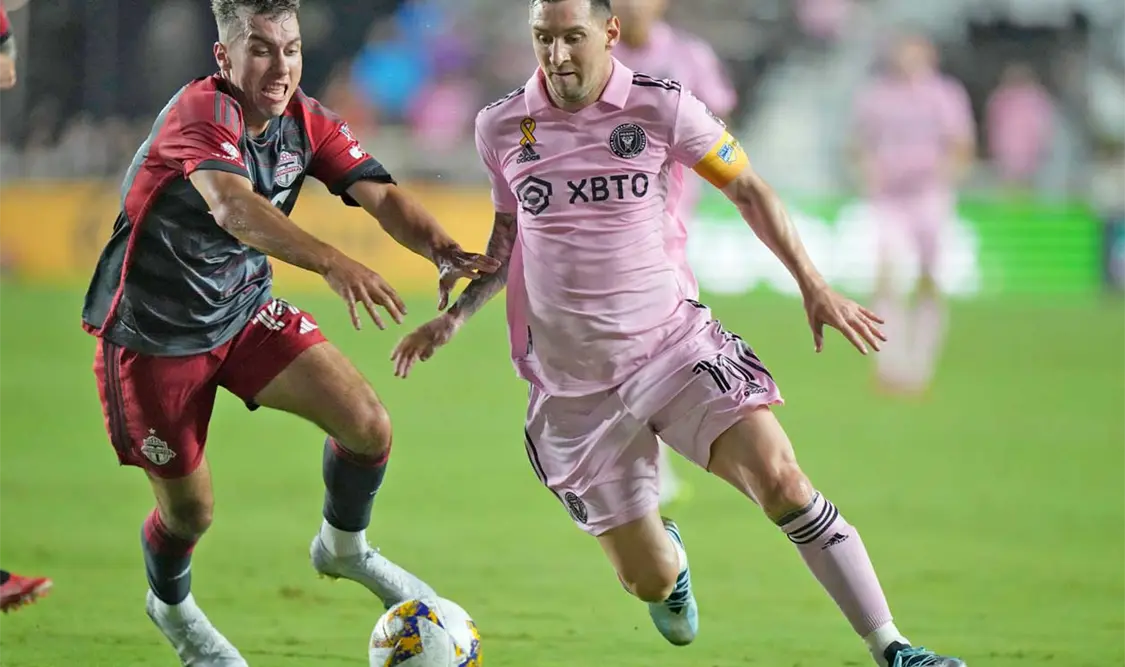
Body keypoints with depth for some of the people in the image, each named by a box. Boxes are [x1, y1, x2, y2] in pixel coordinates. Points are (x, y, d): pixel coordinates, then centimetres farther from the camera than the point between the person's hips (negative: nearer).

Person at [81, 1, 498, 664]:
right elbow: (231, 206, -47)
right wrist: (334, 263, -61)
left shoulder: (307, 122, -6)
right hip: (152, 332, -6)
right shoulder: (200, 112, -29)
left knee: (368, 425, -9)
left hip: (244, 311, 6)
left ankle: (344, 548, 22)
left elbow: (381, 193, -15)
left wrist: (443, 251, -37)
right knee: (190, 509, 4)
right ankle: (170, 605, 40)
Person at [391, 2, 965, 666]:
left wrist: (814, 286, 1)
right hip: (572, 384, 1)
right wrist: (456, 314, 5)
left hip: (673, 343, -1)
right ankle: (667, 550, 41)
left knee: (778, 475, -23)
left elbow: (747, 188, 5)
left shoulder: (663, 108, -8)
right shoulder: (501, 128, -1)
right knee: (650, 580, 0)